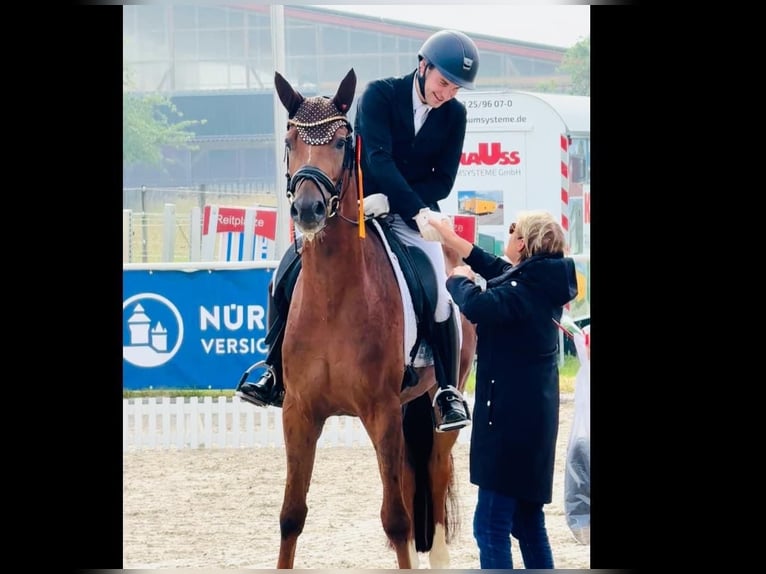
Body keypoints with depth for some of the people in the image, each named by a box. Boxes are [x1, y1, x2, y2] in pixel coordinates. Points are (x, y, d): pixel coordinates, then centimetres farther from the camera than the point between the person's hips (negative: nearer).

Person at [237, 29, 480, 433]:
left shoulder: (454, 115, -4)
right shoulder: (379, 95, -13)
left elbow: (443, 181, -5)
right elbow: (378, 159, -25)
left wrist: (390, 201, -20)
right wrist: (417, 209, -38)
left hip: (414, 215, 1)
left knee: (441, 293, -17)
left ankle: (448, 391, -3)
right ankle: (278, 371, 1)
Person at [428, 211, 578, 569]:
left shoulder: (526, 288, -18)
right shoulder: (542, 282, 9)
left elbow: (478, 306, -34)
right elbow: (495, 268, 25)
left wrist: (459, 280, -13)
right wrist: (448, 235, 31)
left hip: (511, 417, -10)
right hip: (533, 414, 10)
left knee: (491, 526, -8)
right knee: (528, 521, 16)